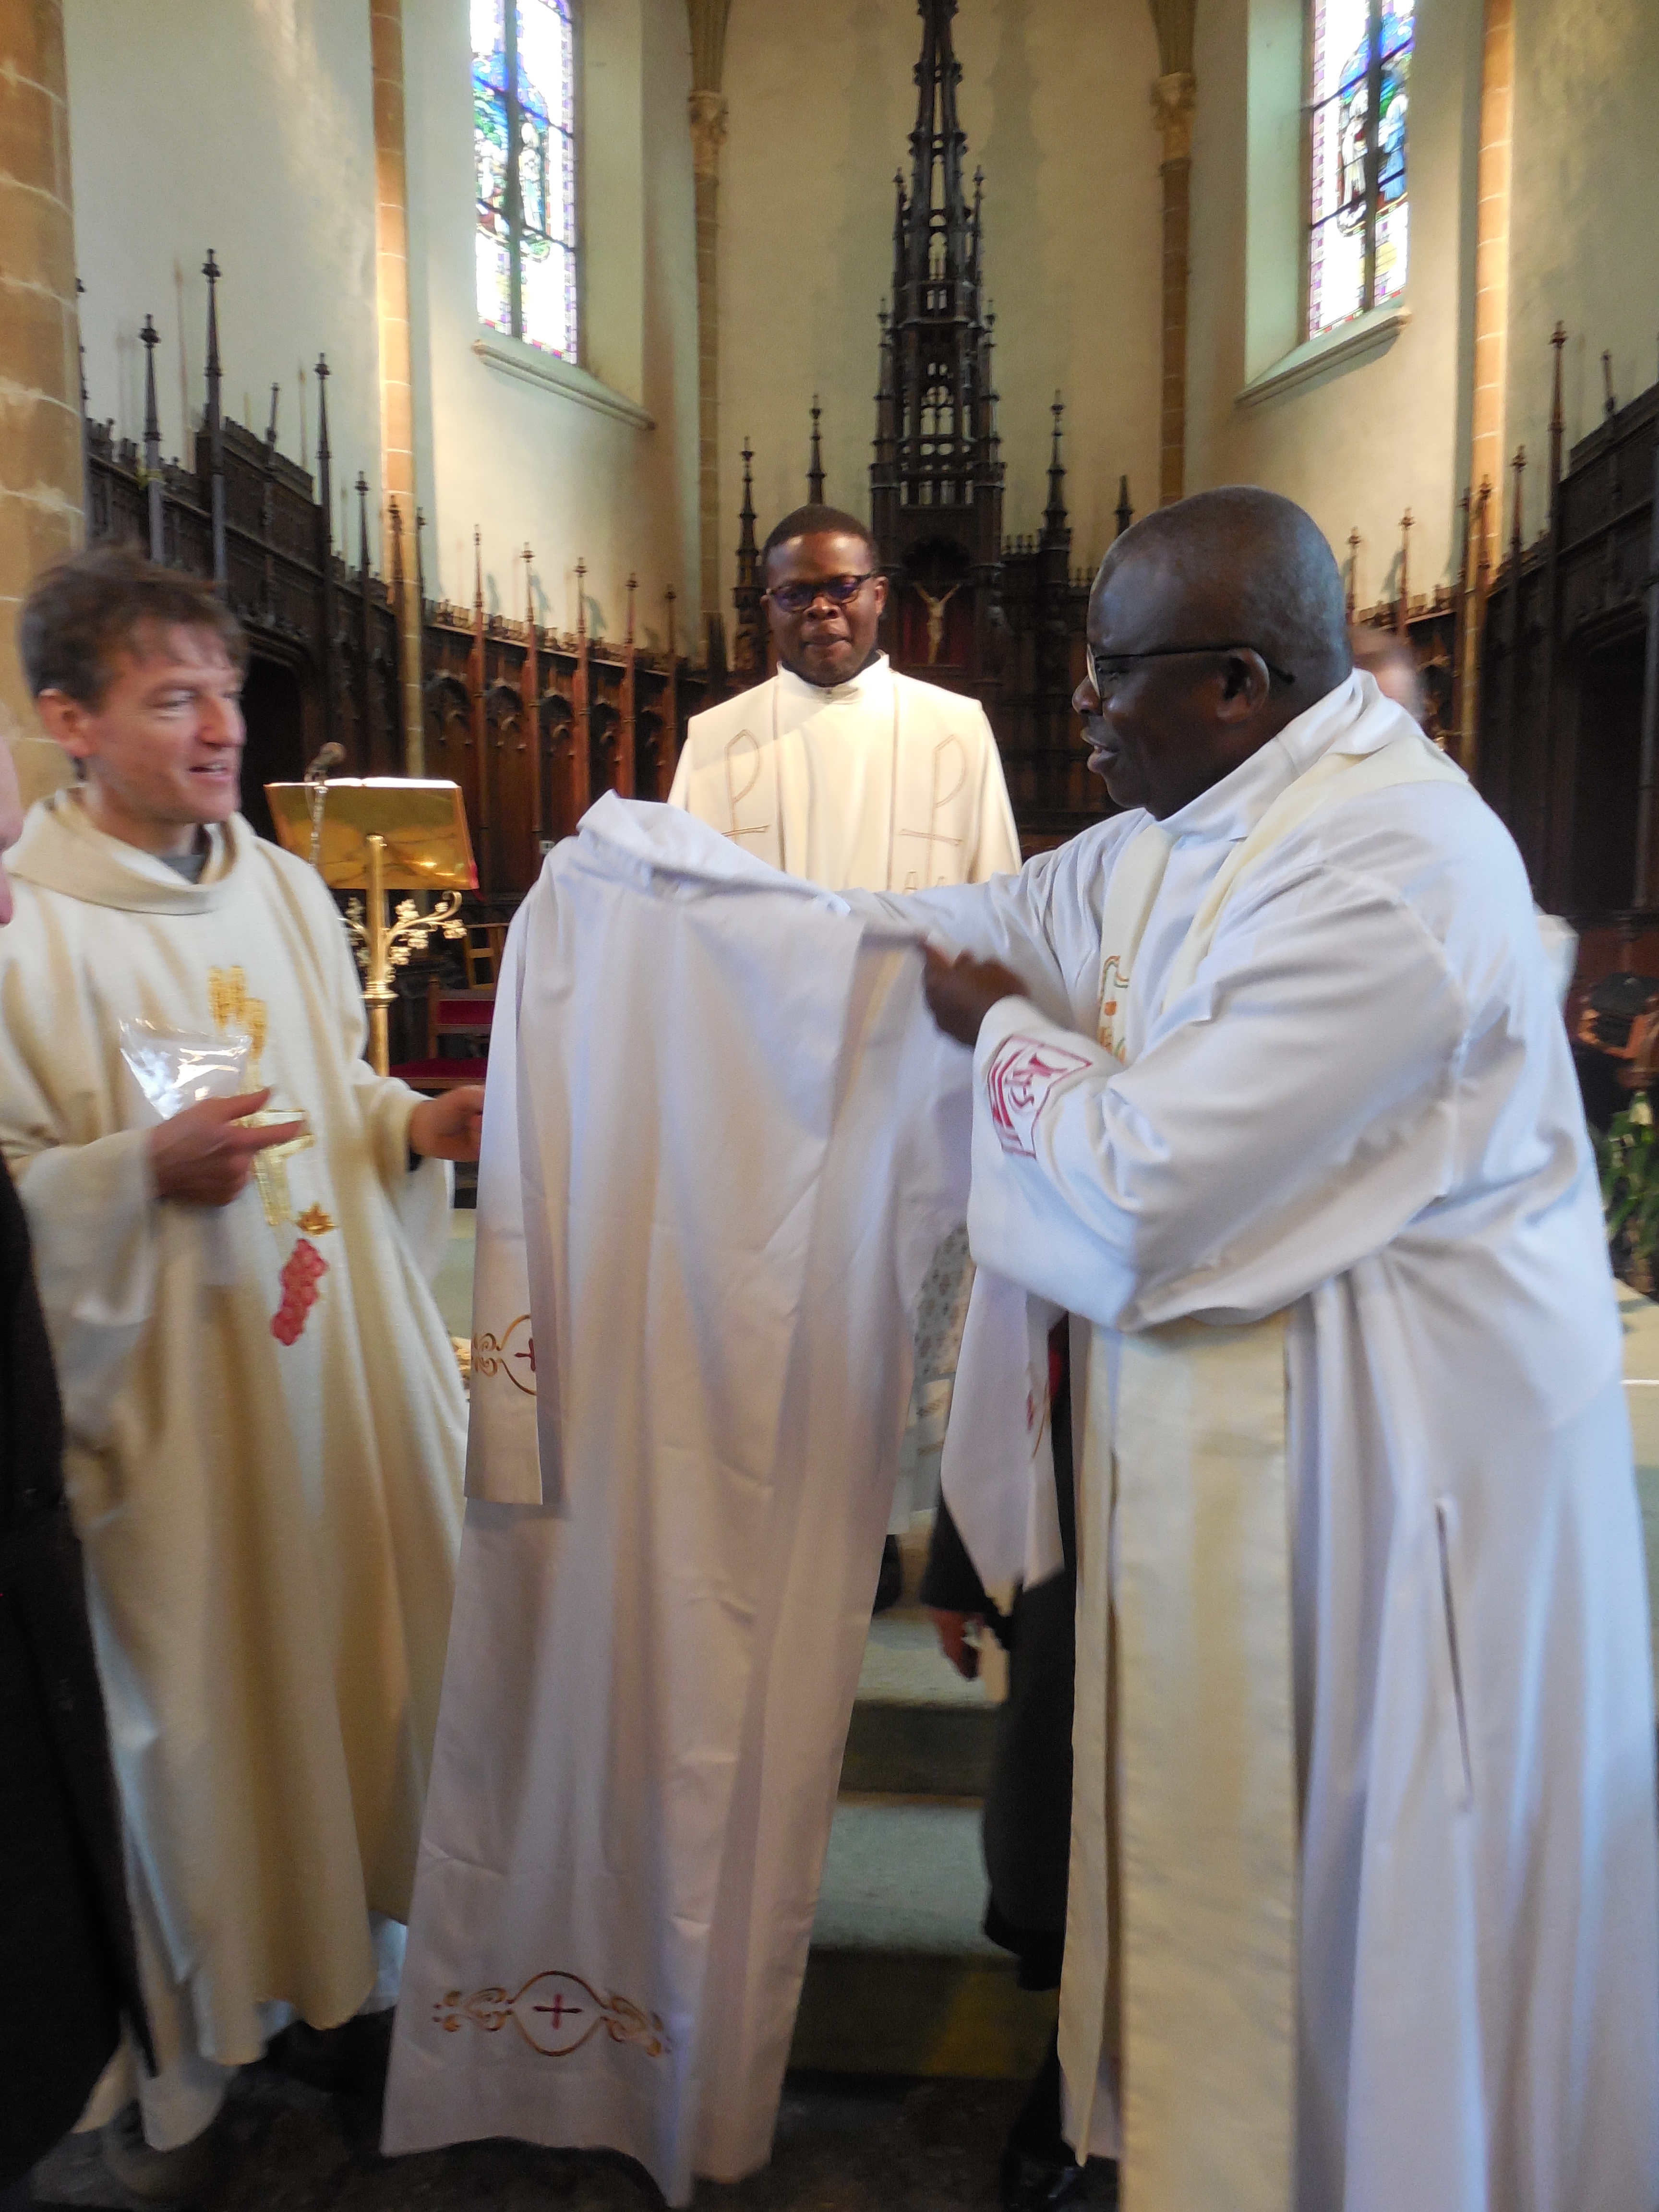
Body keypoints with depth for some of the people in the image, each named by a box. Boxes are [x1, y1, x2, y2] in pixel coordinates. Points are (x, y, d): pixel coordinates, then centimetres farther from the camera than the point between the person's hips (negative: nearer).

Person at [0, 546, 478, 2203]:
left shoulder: (283, 887, 6)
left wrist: (420, 1128, -2)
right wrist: (145, 1171, -25)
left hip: (341, 1354, 6)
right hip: (166, 1395, -5)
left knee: (361, 1653, 16)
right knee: (194, 1703, 7)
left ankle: (354, 1950, 42)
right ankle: (180, 2060, 32)